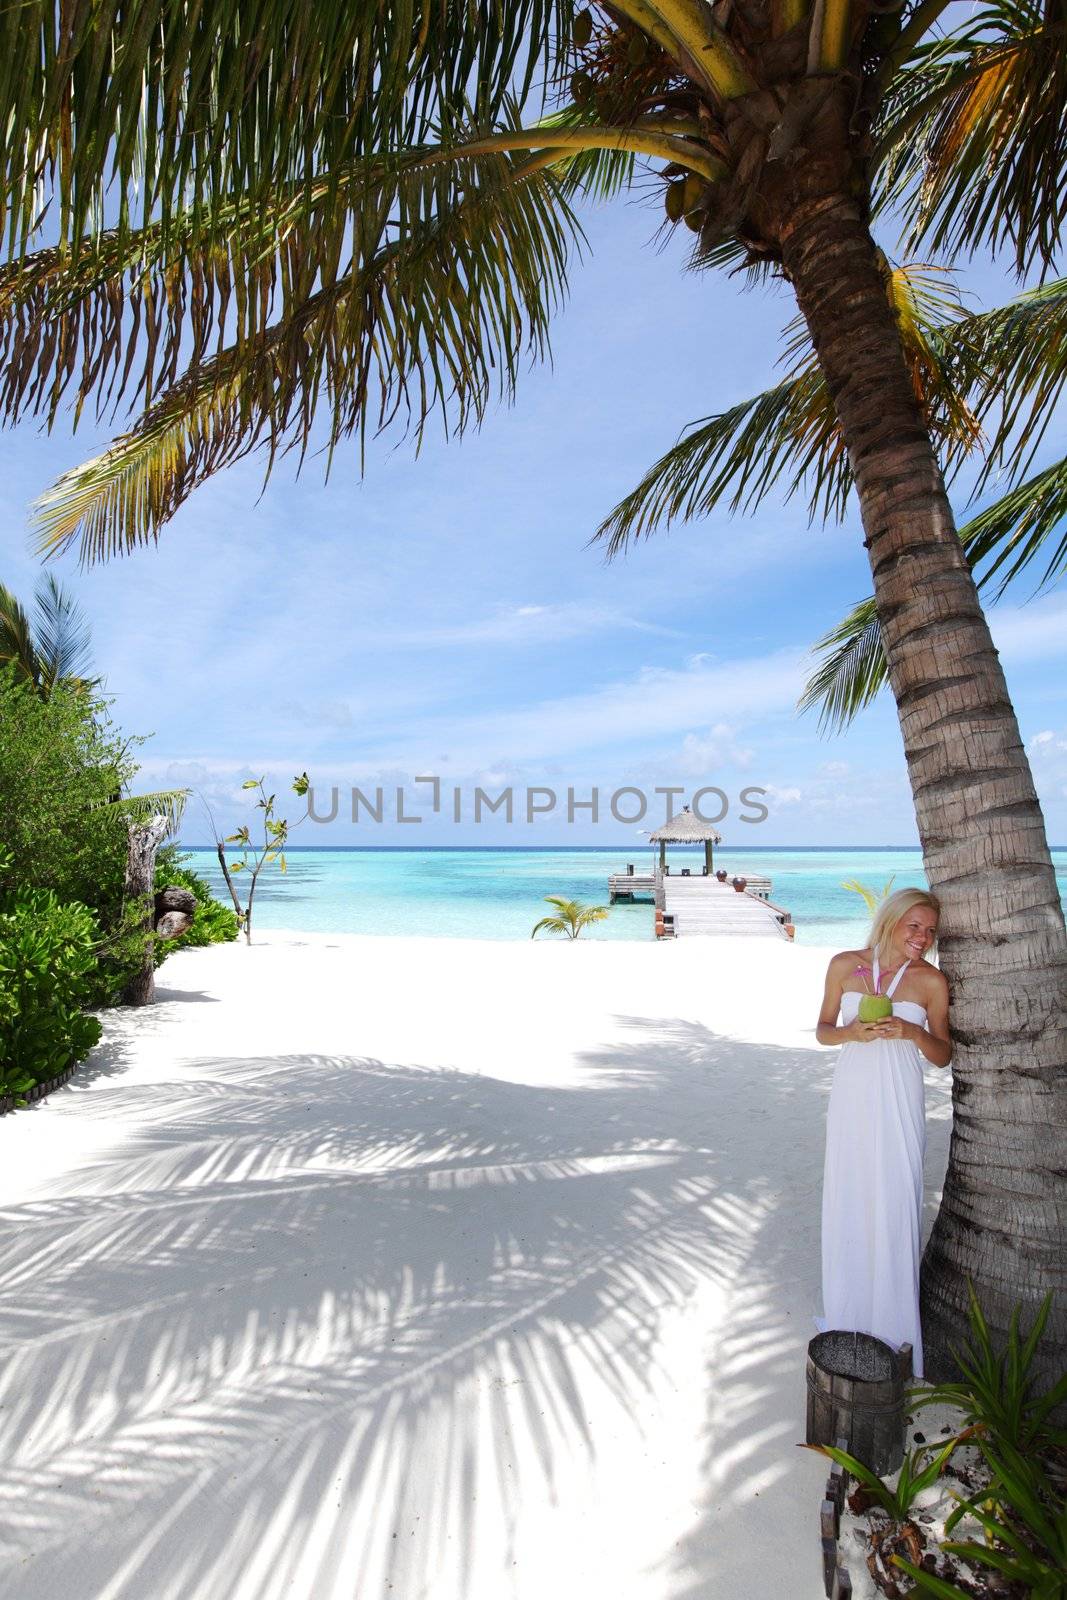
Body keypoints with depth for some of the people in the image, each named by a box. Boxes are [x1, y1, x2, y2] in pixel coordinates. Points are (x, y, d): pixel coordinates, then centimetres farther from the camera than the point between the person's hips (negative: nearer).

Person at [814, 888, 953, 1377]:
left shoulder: (932, 981, -4)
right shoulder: (845, 965, -2)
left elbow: (943, 1056, 3)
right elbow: (823, 1030, 6)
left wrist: (913, 1033, -16)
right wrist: (852, 1032, -15)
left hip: (898, 1104, -2)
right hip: (851, 1098, 2)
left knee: (894, 1207, 1)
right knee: (847, 1204, 11)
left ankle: (891, 1324, 20)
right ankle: (847, 1317, 31)